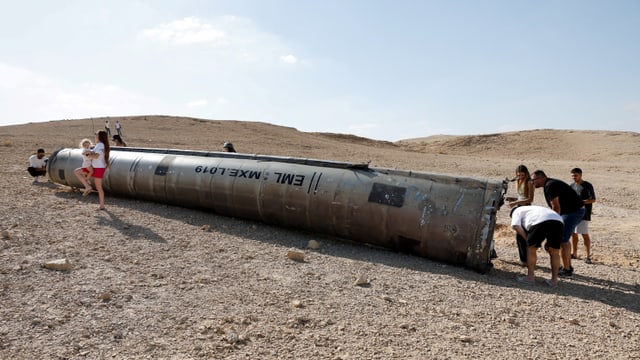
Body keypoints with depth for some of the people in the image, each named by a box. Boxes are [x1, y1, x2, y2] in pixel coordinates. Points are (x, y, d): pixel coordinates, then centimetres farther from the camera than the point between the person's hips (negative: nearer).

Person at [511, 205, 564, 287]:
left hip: (541, 222, -6)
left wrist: (527, 238, 15)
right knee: (554, 252, 18)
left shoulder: (517, 211, 28)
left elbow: (515, 226, 6)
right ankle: (554, 280, 23)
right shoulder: (534, 208, 45)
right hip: (558, 221, 6)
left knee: (531, 249, 12)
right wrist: (548, 242, 31)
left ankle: (530, 277, 17)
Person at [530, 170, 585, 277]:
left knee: (562, 240, -6)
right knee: (564, 239, 17)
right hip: (575, 211, 10)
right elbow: (555, 206, 18)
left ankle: (566, 270, 0)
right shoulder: (550, 184, 14)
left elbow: (556, 207, -19)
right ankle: (568, 266, 25)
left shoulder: (550, 186, -18)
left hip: (573, 211, -10)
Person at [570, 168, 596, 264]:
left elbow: (593, 199, -11)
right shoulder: (572, 186, 13)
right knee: (573, 233, 10)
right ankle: (574, 254, 21)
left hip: (583, 213, -6)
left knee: (584, 234, -7)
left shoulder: (587, 186, -6)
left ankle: (588, 256, 0)